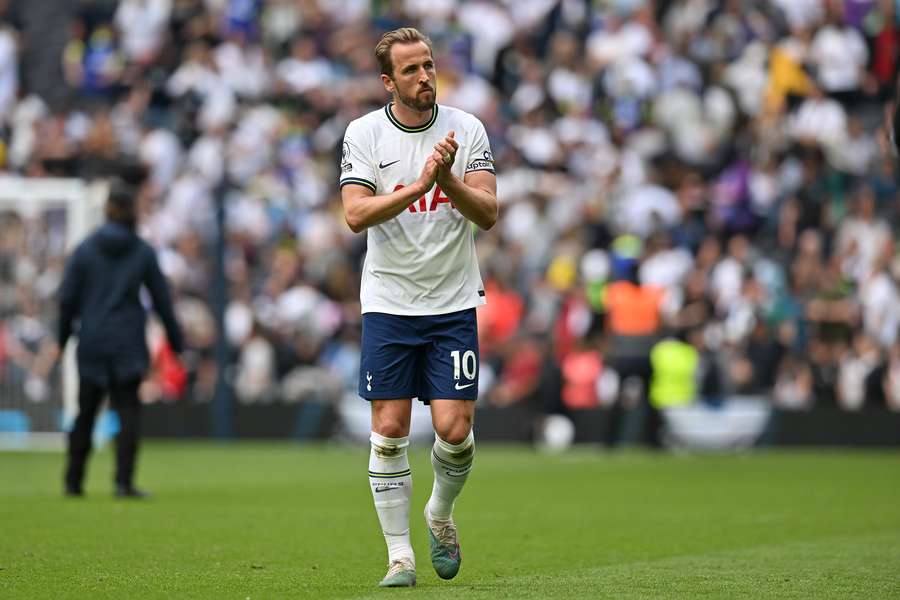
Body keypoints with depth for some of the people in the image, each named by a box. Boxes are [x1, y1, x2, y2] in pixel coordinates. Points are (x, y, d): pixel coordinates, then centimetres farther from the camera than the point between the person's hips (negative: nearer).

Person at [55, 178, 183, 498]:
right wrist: (175, 341, 10)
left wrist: (62, 339, 10)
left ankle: (73, 481, 16)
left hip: (91, 343, 1)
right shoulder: (144, 252, -1)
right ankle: (124, 482, -11)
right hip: (128, 344, -1)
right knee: (128, 412, -1)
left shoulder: (85, 250, -1)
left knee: (85, 413, 11)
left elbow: (67, 299, 0)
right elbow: (162, 300, 2)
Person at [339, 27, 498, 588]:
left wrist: (449, 180, -25)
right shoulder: (364, 133, -2)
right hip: (388, 303, 0)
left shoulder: (466, 129, -1)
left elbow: (488, 214, -7)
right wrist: (418, 186, -25)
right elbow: (356, 214, -13)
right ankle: (400, 556, 6)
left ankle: (441, 514, 23)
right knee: (390, 431, -3)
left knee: (454, 430, -7)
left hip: (453, 303, 0)